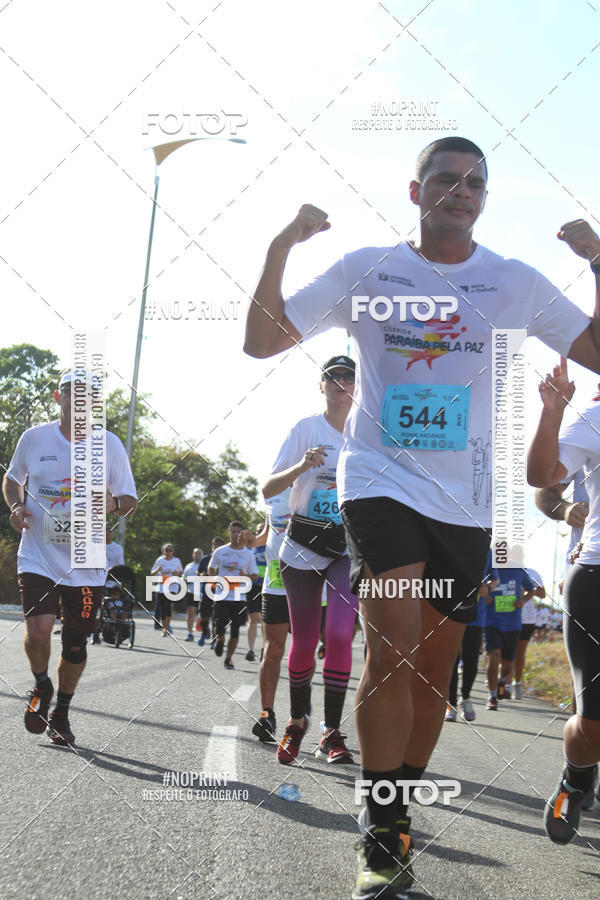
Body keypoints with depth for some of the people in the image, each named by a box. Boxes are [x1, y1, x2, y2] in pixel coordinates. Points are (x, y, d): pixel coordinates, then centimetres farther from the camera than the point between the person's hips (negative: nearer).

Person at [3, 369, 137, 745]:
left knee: (76, 643, 8)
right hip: (39, 556, -1)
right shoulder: (34, 438, 1)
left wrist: (114, 503, -17)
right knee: (38, 630, -18)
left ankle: (61, 712, 32)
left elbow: (131, 500, 6)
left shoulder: (110, 444, 0)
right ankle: (41, 687, 15)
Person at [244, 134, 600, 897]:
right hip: (381, 481, -3)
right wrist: (279, 249, -11)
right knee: (393, 646, -20)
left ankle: (400, 813, 31)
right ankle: (381, 839, -10)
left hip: (466, 502, 3)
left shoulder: (516, 283, 5)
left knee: (435, 667, 10)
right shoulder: (366, 270, 2)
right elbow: (261, 342, 1)